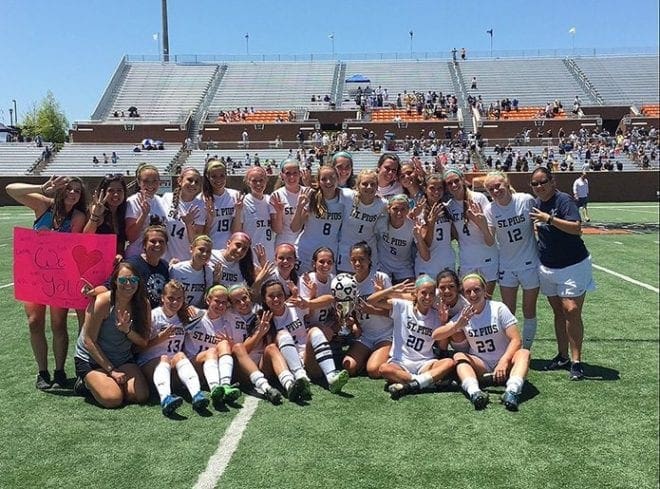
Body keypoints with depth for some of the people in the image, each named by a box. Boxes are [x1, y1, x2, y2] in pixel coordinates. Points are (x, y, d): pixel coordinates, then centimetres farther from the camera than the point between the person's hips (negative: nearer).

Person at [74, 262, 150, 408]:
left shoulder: (143, 304, -6)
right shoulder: (102, 302, -20)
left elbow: (144, 342, -3)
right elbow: (89, 341, -16)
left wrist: (127, 330, -25)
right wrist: (111, 370, -16)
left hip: (124, 360, 4)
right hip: (91, 359, -4)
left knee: (141, 396, -17)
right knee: (113, 399, -24)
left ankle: (111, 382, 12)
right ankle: (88, 382, 7)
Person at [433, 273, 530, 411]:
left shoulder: (499, 308, -8)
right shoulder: (464, 315, -1)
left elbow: (516, 340, -15)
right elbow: (435, 335, -10)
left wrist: (504, 361, -32)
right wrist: (458, 325, -28)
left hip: (505, 362, -2)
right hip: (480, 364, 2)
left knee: (524, 353, -29)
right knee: (458, 356, -25)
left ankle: (512, 391, -52)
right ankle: (474, 392, -48)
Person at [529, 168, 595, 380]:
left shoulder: (564, 200, -14)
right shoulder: (536, 203, 7)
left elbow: (576, 228, -28)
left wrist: (549, 219, -30)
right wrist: (537, 226, 5)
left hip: (573, 265, -7)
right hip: (547, 266, 7)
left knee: (572, 311, -12)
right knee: (558, 312, 11)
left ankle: (576, 361, -6)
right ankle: (563, 355, 21)